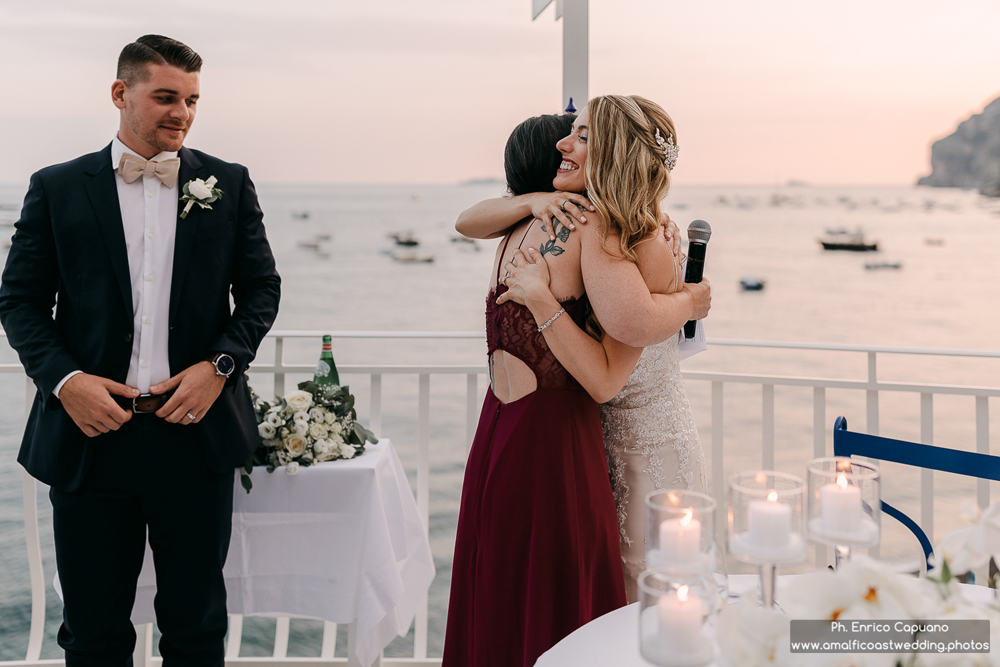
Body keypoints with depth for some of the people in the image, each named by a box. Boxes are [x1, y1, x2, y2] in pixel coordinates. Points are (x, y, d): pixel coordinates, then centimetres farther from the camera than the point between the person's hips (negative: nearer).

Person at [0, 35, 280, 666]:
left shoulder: (229, 185, 6)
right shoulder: (57, 188, 4)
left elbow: (261, 288, 8)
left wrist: (219, 364, -7)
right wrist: (63, 379, -11)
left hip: (196, 429, 1)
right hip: (92, 432, 0)